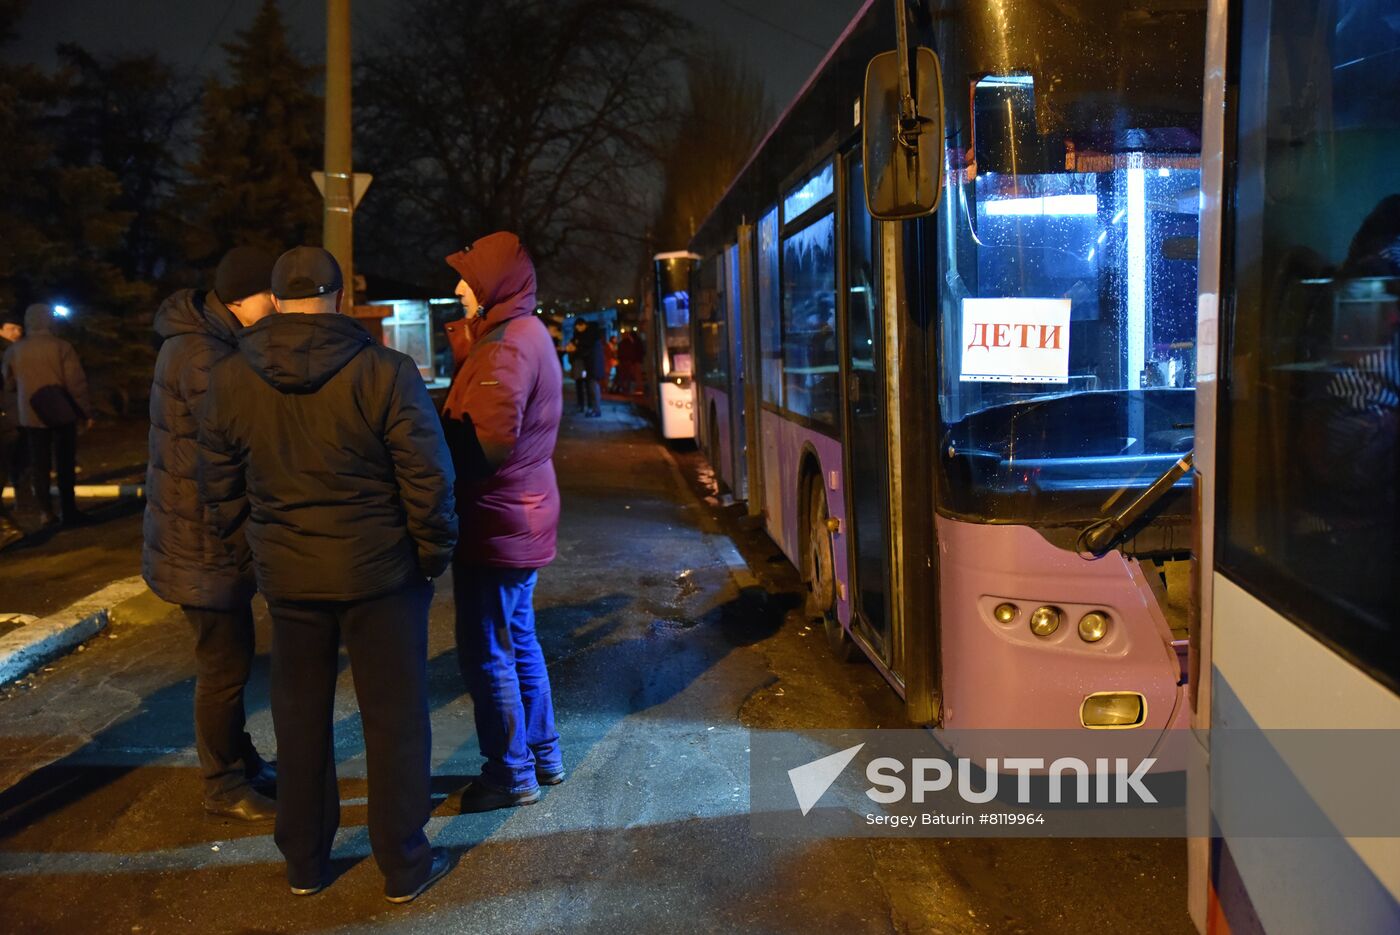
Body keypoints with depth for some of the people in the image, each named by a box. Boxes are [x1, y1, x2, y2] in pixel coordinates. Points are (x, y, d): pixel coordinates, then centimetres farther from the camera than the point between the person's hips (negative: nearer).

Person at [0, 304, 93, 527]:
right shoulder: (62, 347, -9)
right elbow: (76, 383, -12)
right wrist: (86, 412, -5)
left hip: (31, 417, 2)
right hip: (62, 414, -2)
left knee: (39, 466, 10)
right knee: (65, 464, 7)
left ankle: (46, 512, 9)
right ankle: (68, 511, 7)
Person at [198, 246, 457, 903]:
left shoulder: (228, 380, -2)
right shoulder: (384, 372, -15)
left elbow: (219, 489, 5)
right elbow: (428, 479, -14)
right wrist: (435, 554, 0)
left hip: (286, 576, 4)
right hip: (379, 573, -3)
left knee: (300, 717, 17)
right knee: (393, 718, 9)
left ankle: (304, 862, 31)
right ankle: (403, 867, 20)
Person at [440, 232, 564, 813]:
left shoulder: (506, 344, -19)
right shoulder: (528, 334, 14)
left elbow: (488, 441, -27)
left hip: (496, 522, -11)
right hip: (523, 518, 11)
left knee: (486, 654, 1)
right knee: (518, 640, 20)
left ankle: (511, 775, 14)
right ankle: (542, 754, 33)